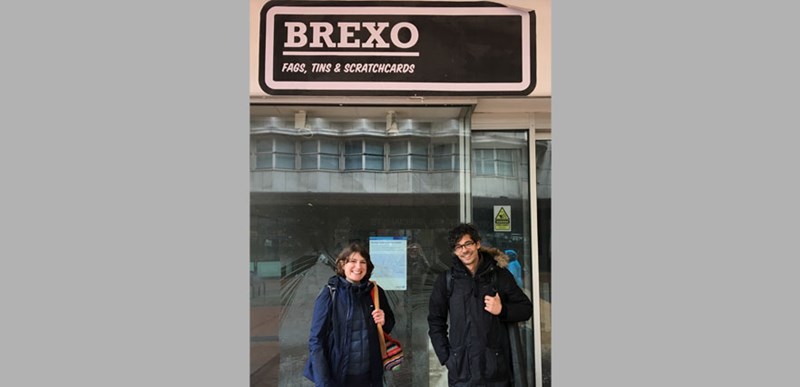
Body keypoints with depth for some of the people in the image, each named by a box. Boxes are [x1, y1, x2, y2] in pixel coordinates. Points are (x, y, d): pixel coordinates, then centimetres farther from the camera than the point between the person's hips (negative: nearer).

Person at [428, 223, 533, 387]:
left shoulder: (500, 276, 5)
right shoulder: (446, 280, 5)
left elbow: (526, 309, 11)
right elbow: (435, 321, 9)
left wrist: (502, 310, -7)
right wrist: (446, 357, 1)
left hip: (496, 367, 0)